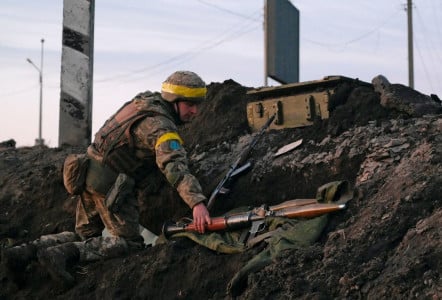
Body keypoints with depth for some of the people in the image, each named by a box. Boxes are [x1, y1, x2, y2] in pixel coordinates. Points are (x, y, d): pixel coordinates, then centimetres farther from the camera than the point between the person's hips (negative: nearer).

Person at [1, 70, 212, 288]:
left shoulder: (145, 100, 10)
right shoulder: (162, 127, -18)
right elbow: (175, 167, -34)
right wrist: (197, 202, -44)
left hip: (90, 174, 9)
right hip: (110, 186, -9)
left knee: (85, 236, 20)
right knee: (128, 241, -1)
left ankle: (29, 250, 3)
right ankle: (63, 254, -18)